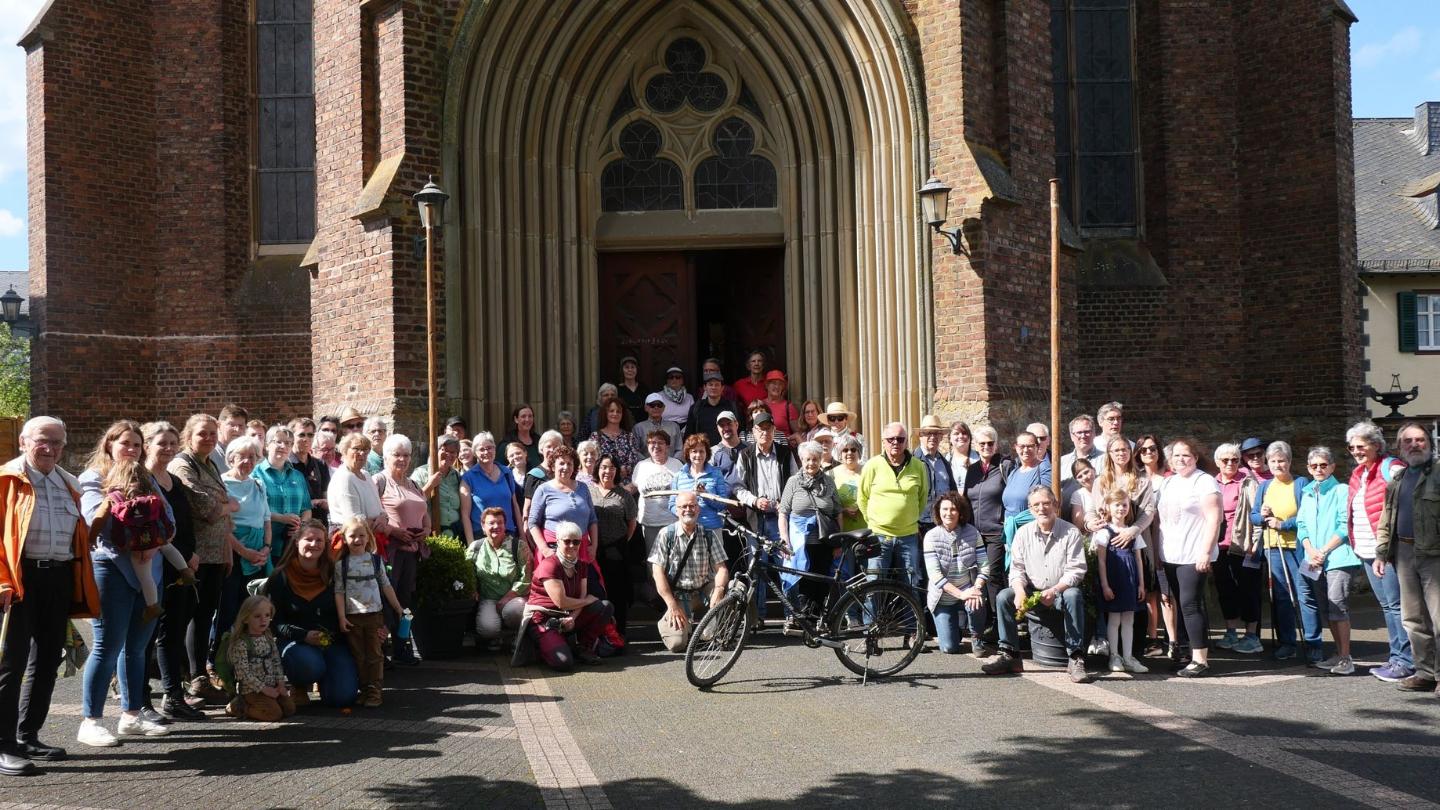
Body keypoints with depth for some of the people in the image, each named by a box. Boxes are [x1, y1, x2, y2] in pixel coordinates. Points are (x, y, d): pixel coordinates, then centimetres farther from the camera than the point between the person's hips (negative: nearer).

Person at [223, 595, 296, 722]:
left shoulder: (269, 638, 8)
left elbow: (277, 663, 12)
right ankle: (238, 707, 0)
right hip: (252, 689, -7)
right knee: (274, 713, -20)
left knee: (289, 708, -3)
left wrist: (280, 684, -1)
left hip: (272, 686, 7)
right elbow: (243, 672, -19)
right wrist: (263, 689, -19)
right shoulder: (241, 643, -15)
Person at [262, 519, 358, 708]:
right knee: (309, 664, -37)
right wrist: (304, 635, -17)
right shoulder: (281, 578, -1)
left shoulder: (333, 574, 6)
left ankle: (322, 680, 21)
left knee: (343, 697, -17)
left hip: (332, 642, 2)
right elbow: (274, 621, -4)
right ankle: (300, 687, 2)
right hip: (295, 642, -2)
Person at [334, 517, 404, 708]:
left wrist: (398, 608, 10)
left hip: (374, 614, 1)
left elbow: (386, 586, 10)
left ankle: (374, 691, 2)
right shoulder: (341, 564, 0)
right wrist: (341, 617, -9)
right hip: (352, 617, -1)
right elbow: (339, 591, -2)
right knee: (358, 655, 5)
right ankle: (364, 689, 13)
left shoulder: (375, 560, 5)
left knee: (374, 654, 1)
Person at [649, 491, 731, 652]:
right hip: (678, 593, -3)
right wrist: (672, 606, -18)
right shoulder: (666, 535, -7)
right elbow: (657, 572, -10)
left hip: (704, 588, 3)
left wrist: (718, 590, -27)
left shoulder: (708, 535, 0)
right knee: (677, 643, -23)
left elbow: (721, 568, -5)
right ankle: (666, 622, 15)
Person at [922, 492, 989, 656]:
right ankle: (951, 630, 31)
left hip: (967, 591, 1)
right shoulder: (931, 537, -13)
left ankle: (976, 639, -3)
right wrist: (960, 593, -28)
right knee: (949, 648, -7)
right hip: (943, 597, -1)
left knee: (976, 604, -34)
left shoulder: (972, 533, -8)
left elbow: (983, 566, -8)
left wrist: (976, 588, -26)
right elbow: (935, 575, -20)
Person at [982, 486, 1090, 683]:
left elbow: (1076, 571, -13)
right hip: (1032, 593, 3)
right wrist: (1020, 591, -21)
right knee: (1003, 597, -20)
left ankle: (1076, 659, -32)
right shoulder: (1023, 533, 3)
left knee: (1073, 595, -36)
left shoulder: (1071, 532, -7)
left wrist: (1054, 591, -29)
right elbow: (1016, 568, 0)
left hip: (1062, 592, -3)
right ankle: (1009, 655, -14)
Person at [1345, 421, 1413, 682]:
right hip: (1367, 552, 9)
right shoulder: (1357, 474, 16)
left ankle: (1406, 660, -3)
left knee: (1396, 604, -7)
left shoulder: (1391, 468, -10)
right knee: (1386, 605, 13)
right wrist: (1355, 544, 18)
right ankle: (1396, 656, 19)